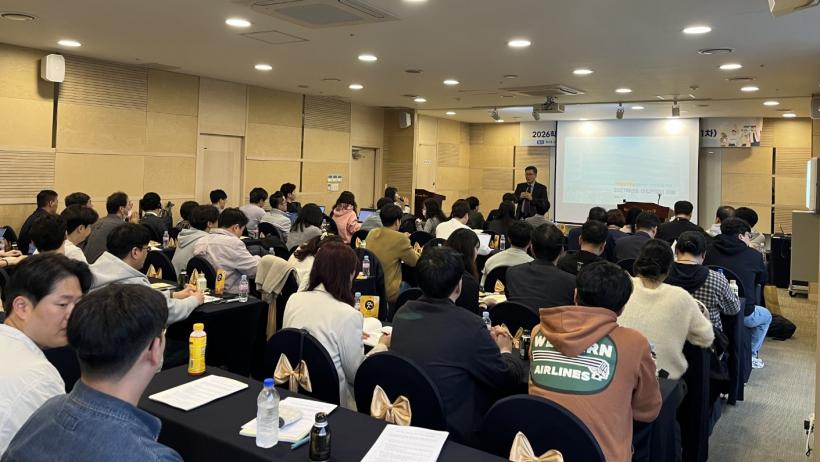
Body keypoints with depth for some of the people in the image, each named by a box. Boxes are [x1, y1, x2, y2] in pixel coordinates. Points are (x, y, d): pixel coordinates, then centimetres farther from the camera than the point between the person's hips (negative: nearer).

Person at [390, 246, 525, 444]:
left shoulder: (403, 312, -6)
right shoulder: (469, 325, -24)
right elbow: (511, 379, -9)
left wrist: (486, 341, 14)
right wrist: (505, 350, 12)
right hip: (451, 433, -6)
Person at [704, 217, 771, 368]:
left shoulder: (710, 250, -2)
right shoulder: (754, 255, -4)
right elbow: (762, 280, 15)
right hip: (743, 314, -3)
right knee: (766, 316, 32)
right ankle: (751, 354, 29)